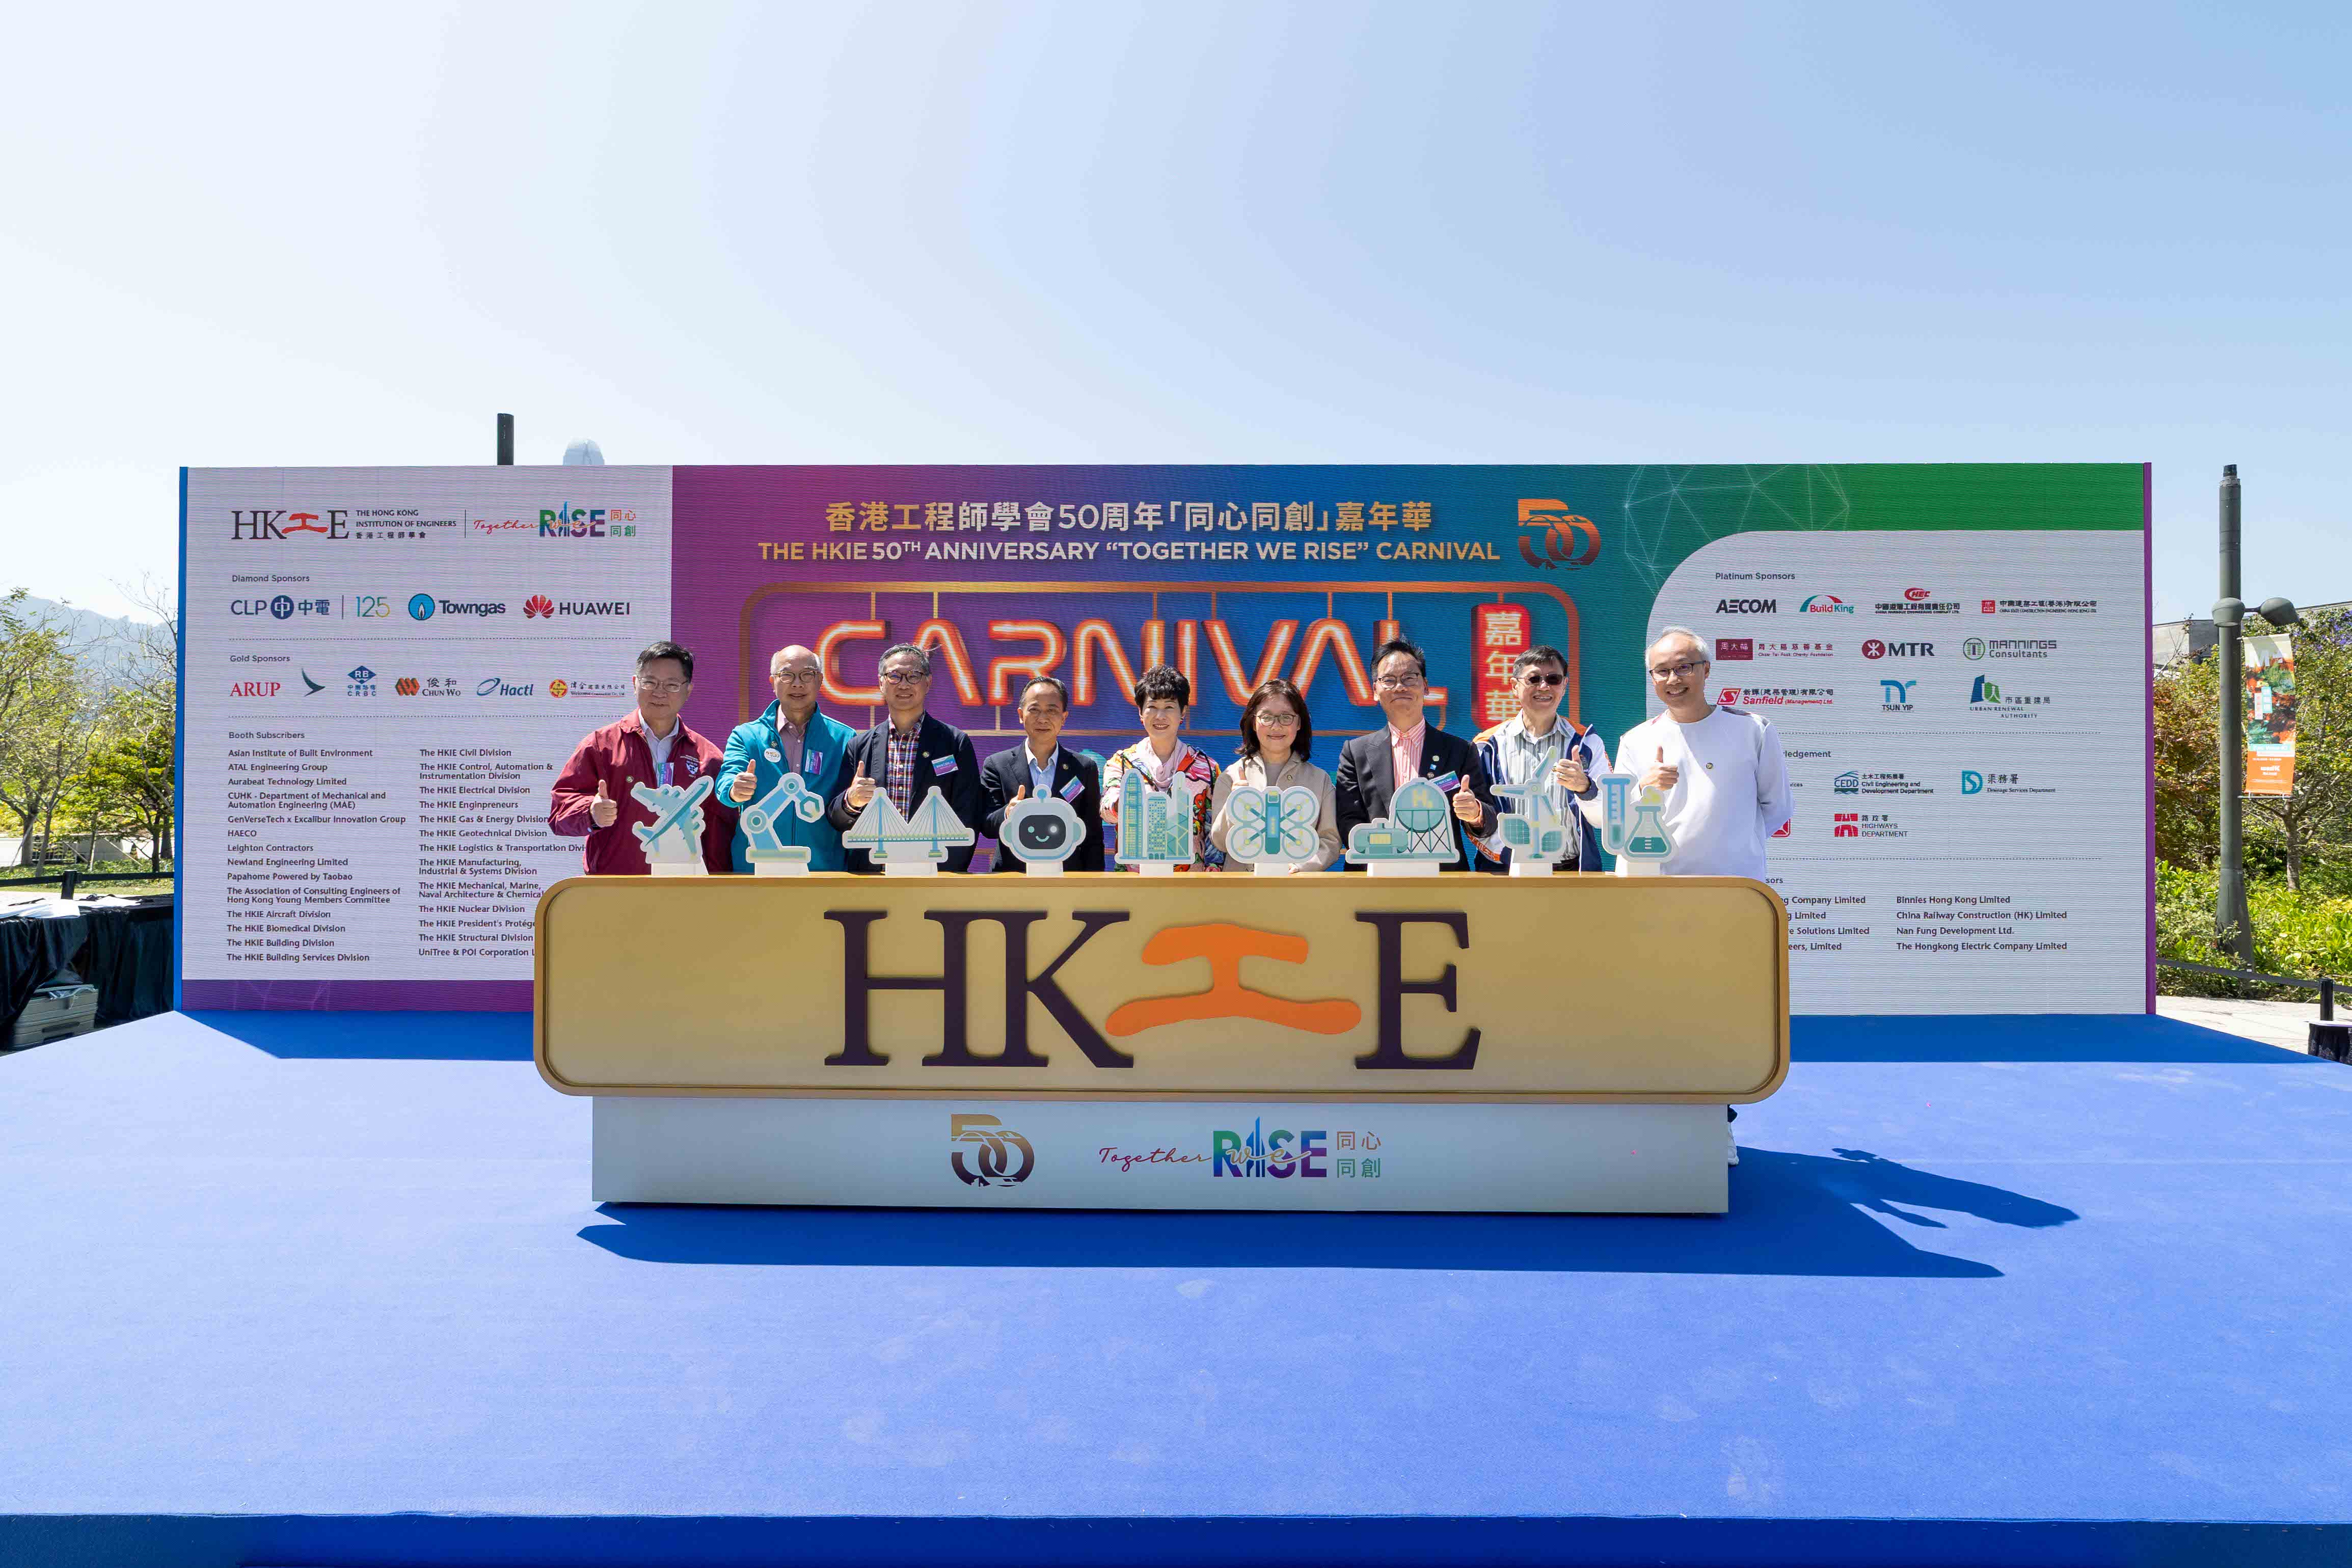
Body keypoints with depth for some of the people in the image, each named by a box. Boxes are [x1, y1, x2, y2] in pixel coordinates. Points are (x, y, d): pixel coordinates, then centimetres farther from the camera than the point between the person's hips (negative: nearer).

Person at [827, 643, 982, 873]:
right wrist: (851, 801, -9)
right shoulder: (859, 746, 12)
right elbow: (836, 820, 12)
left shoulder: (956, 743, 5)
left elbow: (966, 822, 1)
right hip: (869, 879, 4)